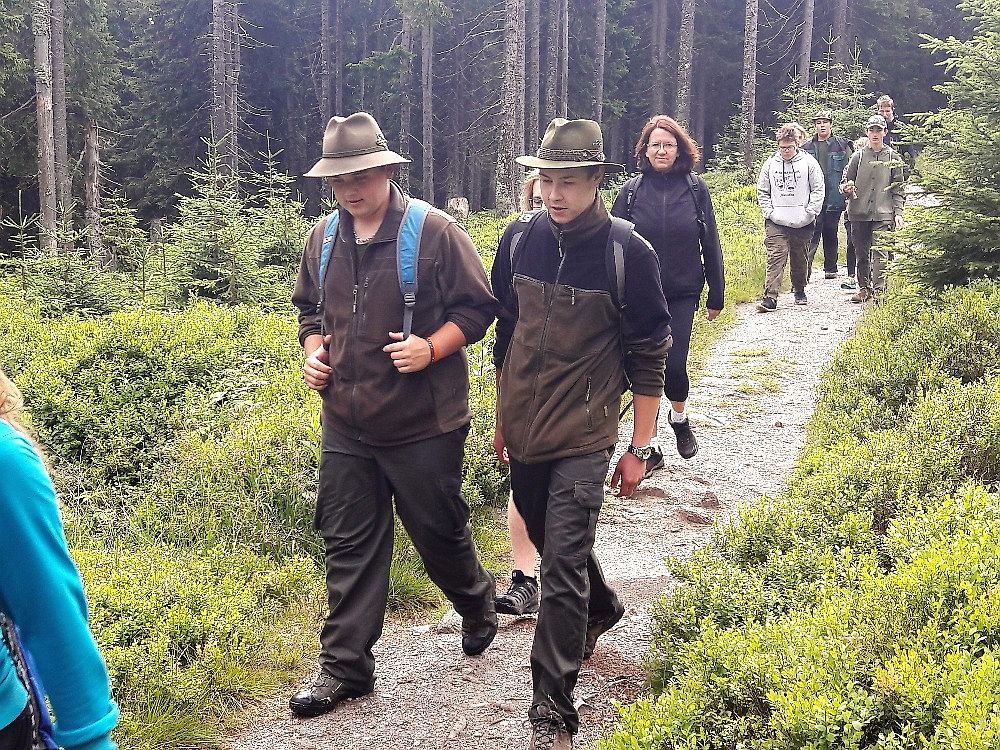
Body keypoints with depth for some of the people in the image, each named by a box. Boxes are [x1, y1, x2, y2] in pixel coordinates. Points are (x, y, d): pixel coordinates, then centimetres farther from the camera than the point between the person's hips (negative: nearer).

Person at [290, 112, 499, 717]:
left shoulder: (435, 232, -11)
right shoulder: (324, 238, 7)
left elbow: (477, 308, -7)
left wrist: (430, 348, -21)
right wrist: (314, 351, 3)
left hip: (423, 425, -5)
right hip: (346, 425, 5)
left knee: (439, 532, 11)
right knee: (349, 545, 8)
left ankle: (479, 609, 42)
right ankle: (346, 667, 18)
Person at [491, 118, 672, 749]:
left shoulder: (628, 253, -11)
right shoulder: (520, 240, 1)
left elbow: (649, 358, -5)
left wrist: (641, 448, -5)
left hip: (583, 441, -5)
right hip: (524, 434, 5)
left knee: (563, 567, -8)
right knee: (553, 546, 21)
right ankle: (601, 609, 52)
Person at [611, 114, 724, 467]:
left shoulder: (695, 188, -1)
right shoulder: (632, 190, -2)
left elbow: (710, 245, 4)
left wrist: (716, 295, 5)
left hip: (682, 295, 0)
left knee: (673, 364, -10)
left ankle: (679, 417, 23)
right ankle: (650, 446, 16)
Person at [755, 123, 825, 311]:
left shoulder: (809, 163, 0)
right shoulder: (770, 164, 5)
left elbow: (818, 190, 2)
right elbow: (762, 192, 12)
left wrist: (809, 213, -6)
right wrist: (769, 212, 0)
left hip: (802, 224, 0)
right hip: (776, 223, 0)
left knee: (800, 260, 11)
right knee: (775, 258, -11)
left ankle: (800, 291, 32)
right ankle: (770, 297, -16)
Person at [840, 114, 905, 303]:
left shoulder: (893, 158, 7)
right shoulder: (858, 156, 9)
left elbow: (898, 188, 7)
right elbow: (847, 183, 12)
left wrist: (898, 213, -1)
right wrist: (846, 188, -12)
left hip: (883, 214, -2)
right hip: (859, 213, 2)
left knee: (879, 252, -11)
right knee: (862, 254, 8)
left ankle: (879, 289, -12)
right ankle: (864, 288, 18)